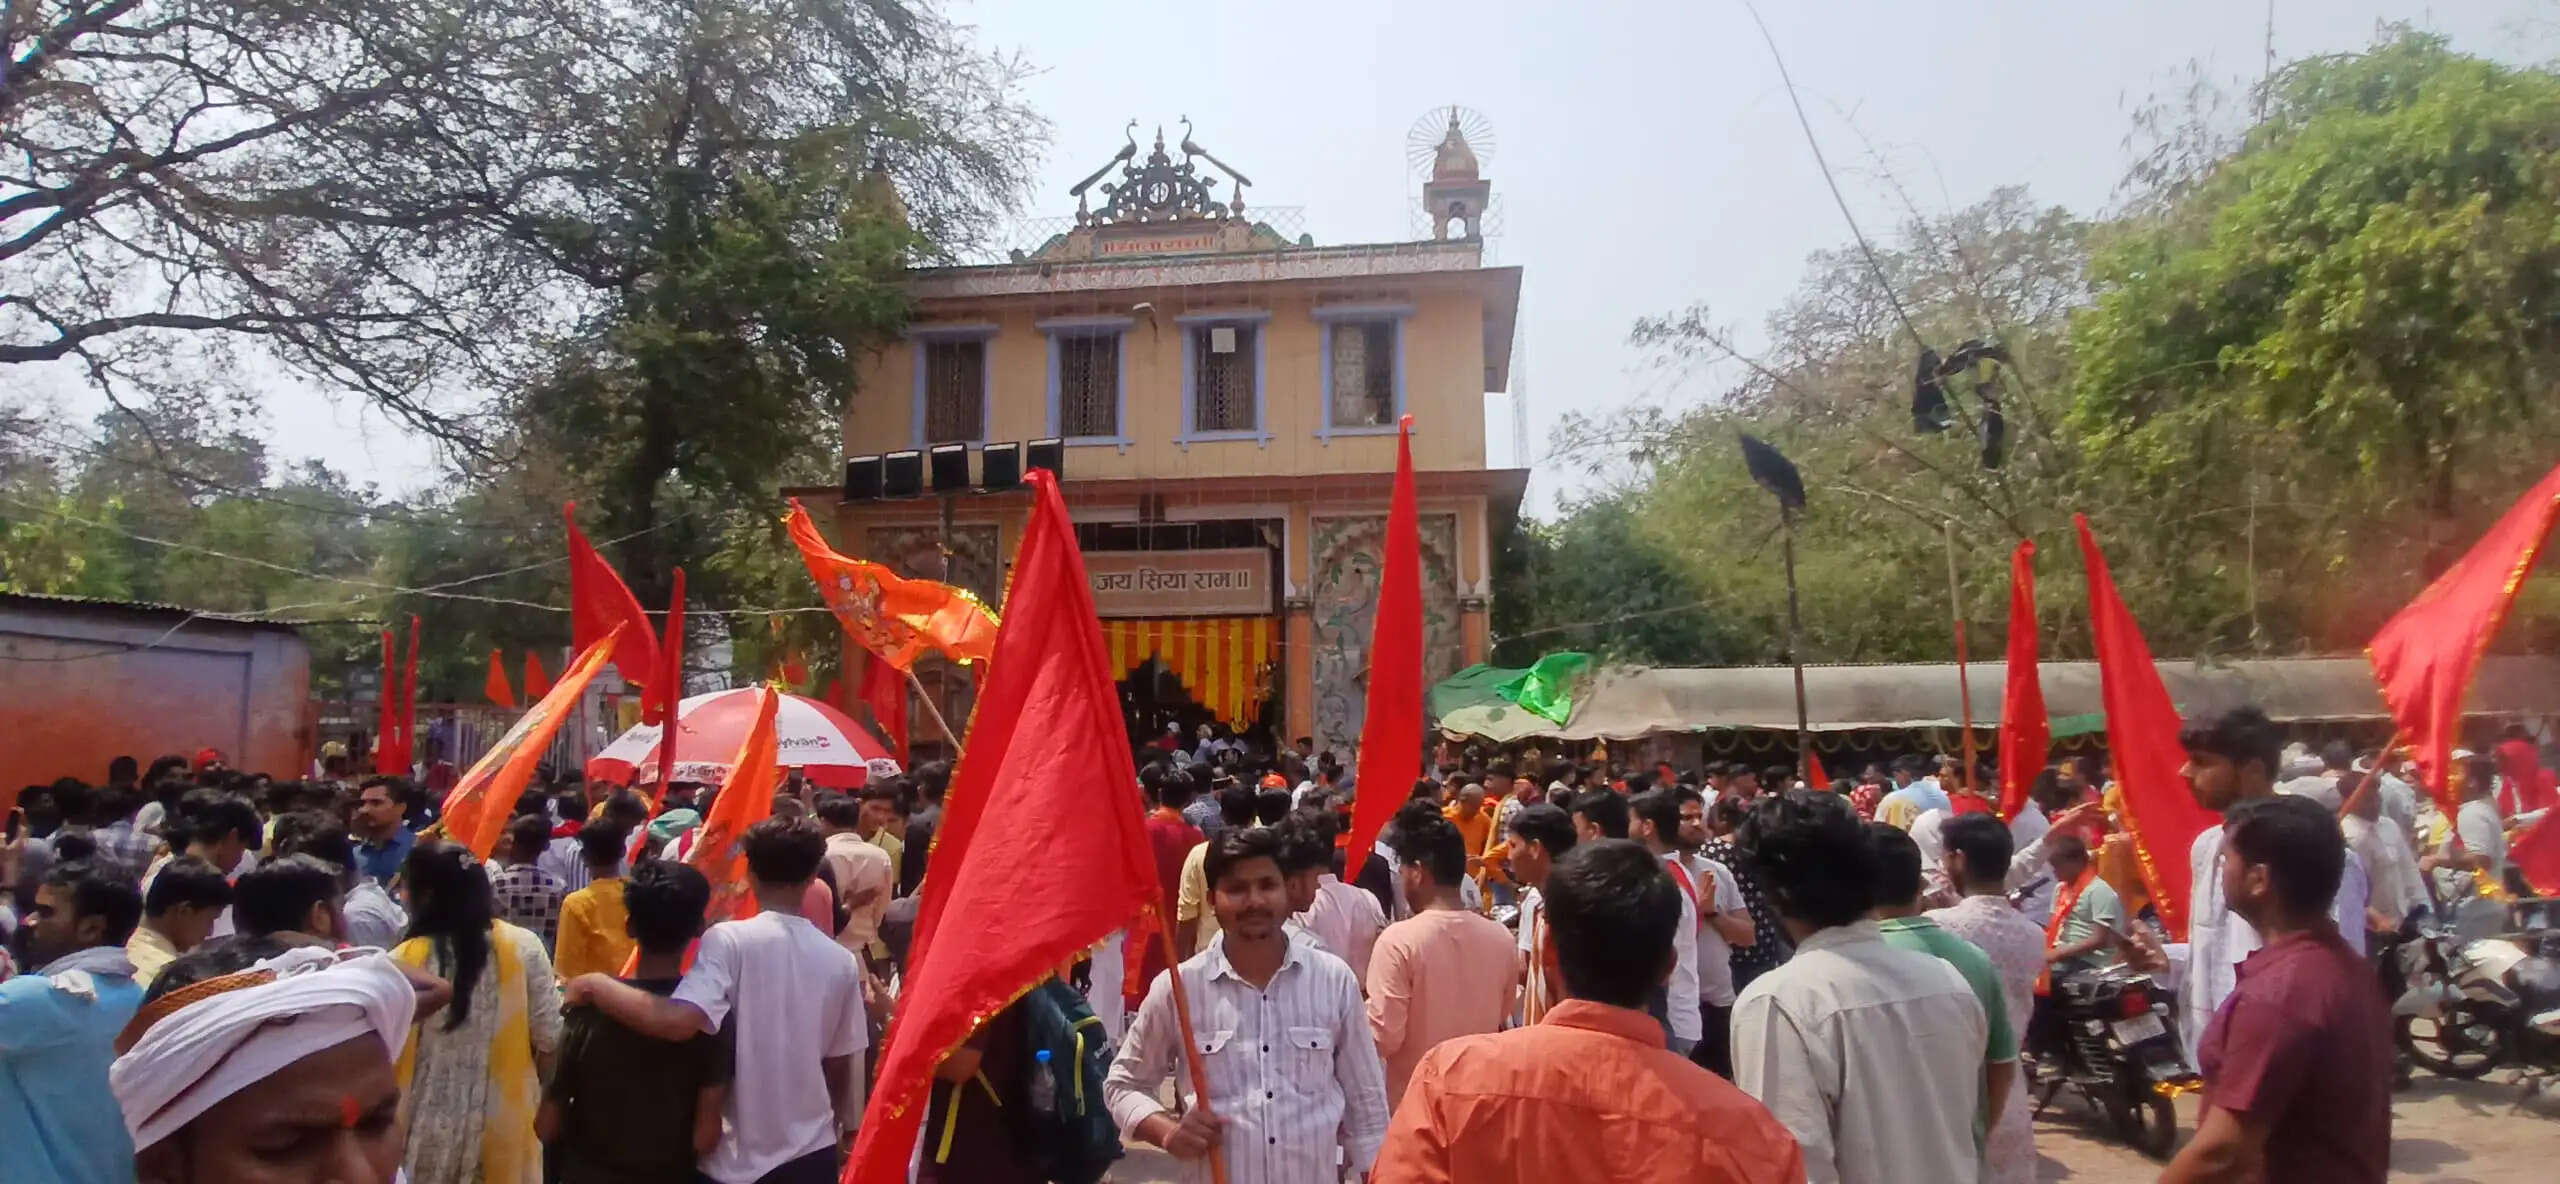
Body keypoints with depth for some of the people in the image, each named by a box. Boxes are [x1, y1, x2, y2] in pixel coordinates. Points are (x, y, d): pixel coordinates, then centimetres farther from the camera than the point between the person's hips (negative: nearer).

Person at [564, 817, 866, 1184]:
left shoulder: (730, 940, -15)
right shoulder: (842, 961, -2)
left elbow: (677, 1022, -31)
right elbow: (839, 1066, 7)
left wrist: (596, 984, -16)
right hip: (813, 1154, 3)